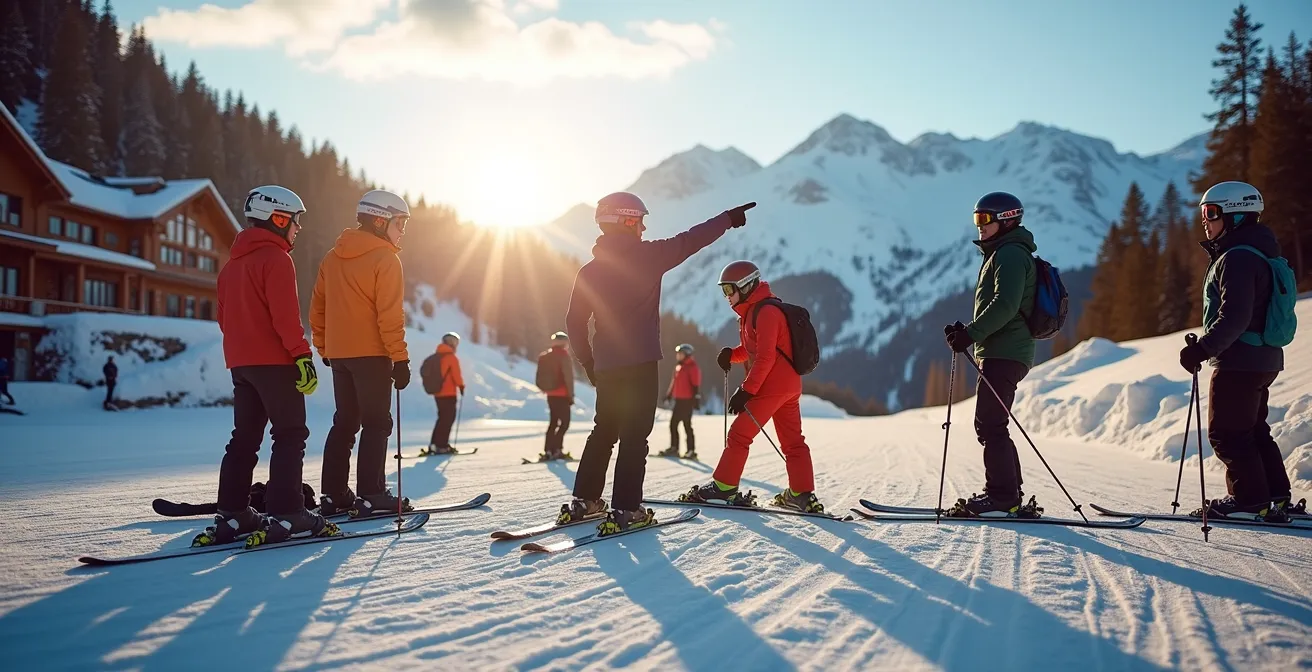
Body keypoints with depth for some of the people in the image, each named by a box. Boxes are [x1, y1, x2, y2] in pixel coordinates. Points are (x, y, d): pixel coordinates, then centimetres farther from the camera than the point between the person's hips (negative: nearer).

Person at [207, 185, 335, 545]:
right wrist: (302, 355, -20)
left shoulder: (232, 263, 17)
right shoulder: (276, 258, -11)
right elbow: (286, 315, -20)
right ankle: (287, 514, -9)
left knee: (245, 436, 12)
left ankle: (232, 514, 11)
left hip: (240, 362, 9)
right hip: (275, 360, -9)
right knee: (290, 435, -5)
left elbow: (224, 316, 20)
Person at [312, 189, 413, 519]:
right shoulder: (385, 259, -10)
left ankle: (333, 494, 13)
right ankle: (371, 494, -4)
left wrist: (324, 349, 20)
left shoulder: (332, 257, 13)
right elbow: (390, 315, -17)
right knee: (377, 423, -2)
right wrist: (400, 358, -14)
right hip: (371, 354, -7)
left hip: (338, 354, 7)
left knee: (345, 422, 13)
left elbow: (317, 308, 14)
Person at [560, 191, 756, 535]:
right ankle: (625, 510, -6)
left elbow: (575, 322, 9)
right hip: (640, 362, -5)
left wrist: (588, 362, 19)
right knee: (635, 436, -3)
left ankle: (584, 500, 18)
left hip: (605, 365, 6)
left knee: (604, 430, 17)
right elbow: (689, 241, 0)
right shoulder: (646, 256, -6)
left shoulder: (589, 271, 8)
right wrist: (730, 218, 12)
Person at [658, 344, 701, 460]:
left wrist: (696, 398, -20)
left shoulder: (692, 367, -10)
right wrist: (669, 394, 27)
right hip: (678, 400, 8)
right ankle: (674, 448, 15)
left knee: (687, 425, -5)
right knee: (673, 424, 8)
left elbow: (696, 385, -16)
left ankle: (691, 451, 0)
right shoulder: (678, 367, 15)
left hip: (687, 401, -8)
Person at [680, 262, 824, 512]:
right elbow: (751, 349, 22)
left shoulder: (765, 311, -14)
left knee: (740, 434, -5)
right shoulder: (753, 311, 18)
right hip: (790, 386, 10)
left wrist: (746, 390, -21)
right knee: (793, 442, 7)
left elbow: (765, 357, -20)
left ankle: (724, 487, 0)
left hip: (772, 385, -10)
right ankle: (802, 495, 8)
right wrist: (731, 354, 1)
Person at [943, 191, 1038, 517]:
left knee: (989, 425, -11)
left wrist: (970, 333, -22)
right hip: (1000, 353, 11)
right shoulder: (999, 254, 24)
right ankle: (1009, 496, 17)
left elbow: (1005, 305, -22)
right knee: (992, 426, 12)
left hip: (1003, 353, -11)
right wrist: (967, 332, 14)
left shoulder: (1011, 254, -8)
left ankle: (1002, 498, -9)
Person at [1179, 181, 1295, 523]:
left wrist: (1202, 348, -25)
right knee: (1253, 429, 17)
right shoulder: (1257, 254, 16)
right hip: (1263, 359, 11)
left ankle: (1249, 497, 1)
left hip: (1240, 361, -11)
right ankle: (1275, 496, 22)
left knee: (1227, 432, -3)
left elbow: (1234, 317, -26)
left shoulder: (1237, 258, -18)